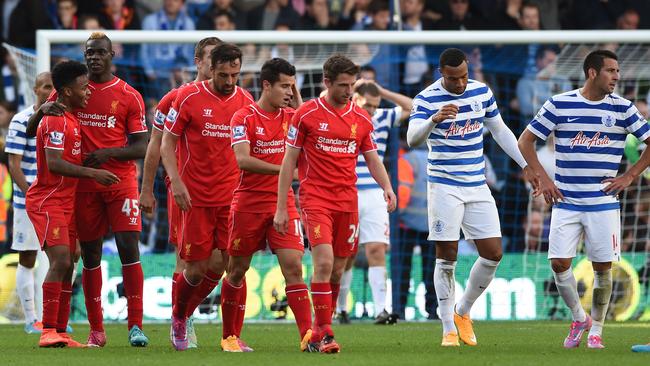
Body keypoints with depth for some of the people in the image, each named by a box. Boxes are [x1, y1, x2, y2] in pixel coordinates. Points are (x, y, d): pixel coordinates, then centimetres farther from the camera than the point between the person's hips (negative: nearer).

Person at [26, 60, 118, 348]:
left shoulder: (71, 118, 14)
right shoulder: (56, 121, -16)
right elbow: (54, 164, -24)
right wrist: (92, 173, -24)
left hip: (65, 202, 10)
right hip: (47, 202, -10)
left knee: (67, 265, 7)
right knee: (60, 261, -18)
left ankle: (60, 333, 10)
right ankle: (48, 332, -18)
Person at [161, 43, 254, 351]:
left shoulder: (245, 101, 5)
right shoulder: (189, 98, -5)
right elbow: (167, 143, -1)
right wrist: (176, 181, -13)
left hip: (233, 196, 2)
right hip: (197, 196, -2)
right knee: (197, 267, 0)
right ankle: (179, 317, 27)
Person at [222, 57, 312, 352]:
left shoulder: (291, 116, 8)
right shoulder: (244, 118, -7)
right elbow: (242, 159, -18)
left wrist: (299, 105, -3)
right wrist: (282, 169, -23)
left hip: (283, 203, 3)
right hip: (248, 204, -3)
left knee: (293, 266, -11)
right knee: (237, 270, 8)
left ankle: (307, 334, -18)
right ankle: (229, 336, 21)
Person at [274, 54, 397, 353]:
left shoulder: (361, 118, 8)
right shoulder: (306, 114, -3)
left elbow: (372, 158, 14)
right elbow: (288, 162, 0)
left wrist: (387, 187, -6)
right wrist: (281, 208, -3)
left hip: (347, 202, 4)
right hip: (315, 199, -4)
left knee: (337, 270, 5)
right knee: (324, 262, -19)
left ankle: (317, 334, 18)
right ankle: (325, 333, -16)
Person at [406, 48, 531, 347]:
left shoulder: (481, 92, 5)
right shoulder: (427, 99, -10)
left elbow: (500, 131, 17)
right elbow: (412, 139, -24)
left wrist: (526, 164, 12)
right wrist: (434, 120, -43)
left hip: (477, 187, 5)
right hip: (444, 186, -5)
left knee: (493, 253, 1)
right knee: (446, 256, -5)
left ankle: (462, 312, 21)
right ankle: (449, 330, 3)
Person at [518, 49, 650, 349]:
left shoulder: (623, 108, 0)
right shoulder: (559, 105, -1)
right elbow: (525, 140, 6)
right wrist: (542, 178, -1)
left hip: (603, 203, 0)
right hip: (566, 201, 0)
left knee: (603, 267, 0)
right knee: (559, 263, -6)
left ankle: (596, 330, 15)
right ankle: (579, 318, 17)